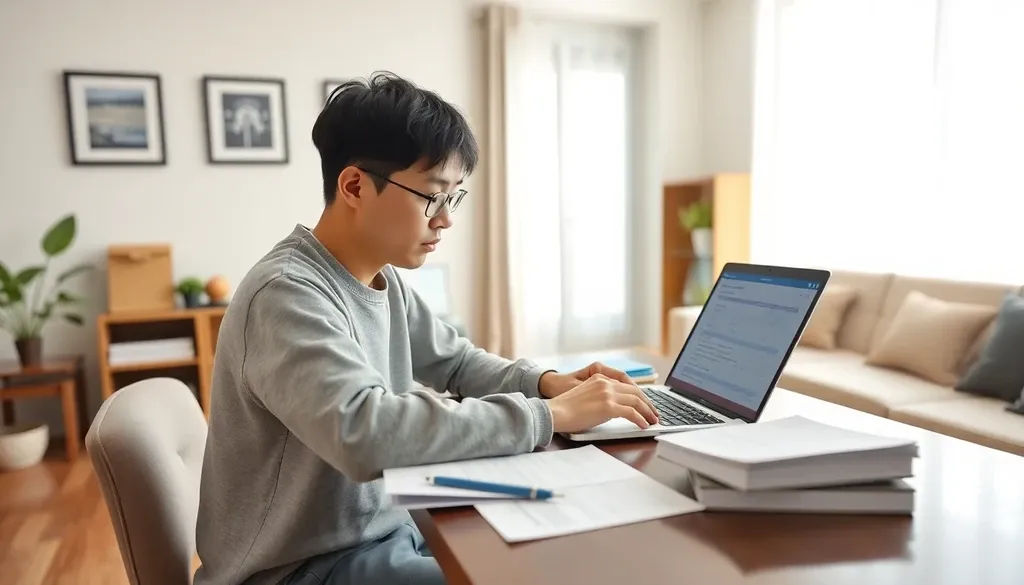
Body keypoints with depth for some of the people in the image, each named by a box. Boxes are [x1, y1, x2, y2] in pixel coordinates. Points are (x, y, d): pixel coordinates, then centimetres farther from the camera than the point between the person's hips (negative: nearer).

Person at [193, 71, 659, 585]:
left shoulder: (383, 279, 2)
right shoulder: (287, 295, -25)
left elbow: (455, 361, 14)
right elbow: (364, 433, -40)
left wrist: (544, 383, -5)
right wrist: (549, 415, -33)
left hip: (383, 531, 8)